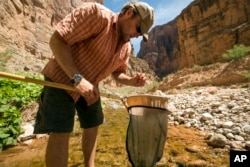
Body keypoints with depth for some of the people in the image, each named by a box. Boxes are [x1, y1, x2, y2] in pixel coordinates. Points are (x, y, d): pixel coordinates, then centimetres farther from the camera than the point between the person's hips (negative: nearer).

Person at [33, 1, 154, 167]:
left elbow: (118, 73, 11)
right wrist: (77, 78, -31)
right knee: (60, 133, -7)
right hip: (62, 80, -6)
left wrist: (132, 81, -11)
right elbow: (57, 40, -23)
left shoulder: (126, 47, 0)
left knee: (92, 126, 12)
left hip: (90, 87, 7)